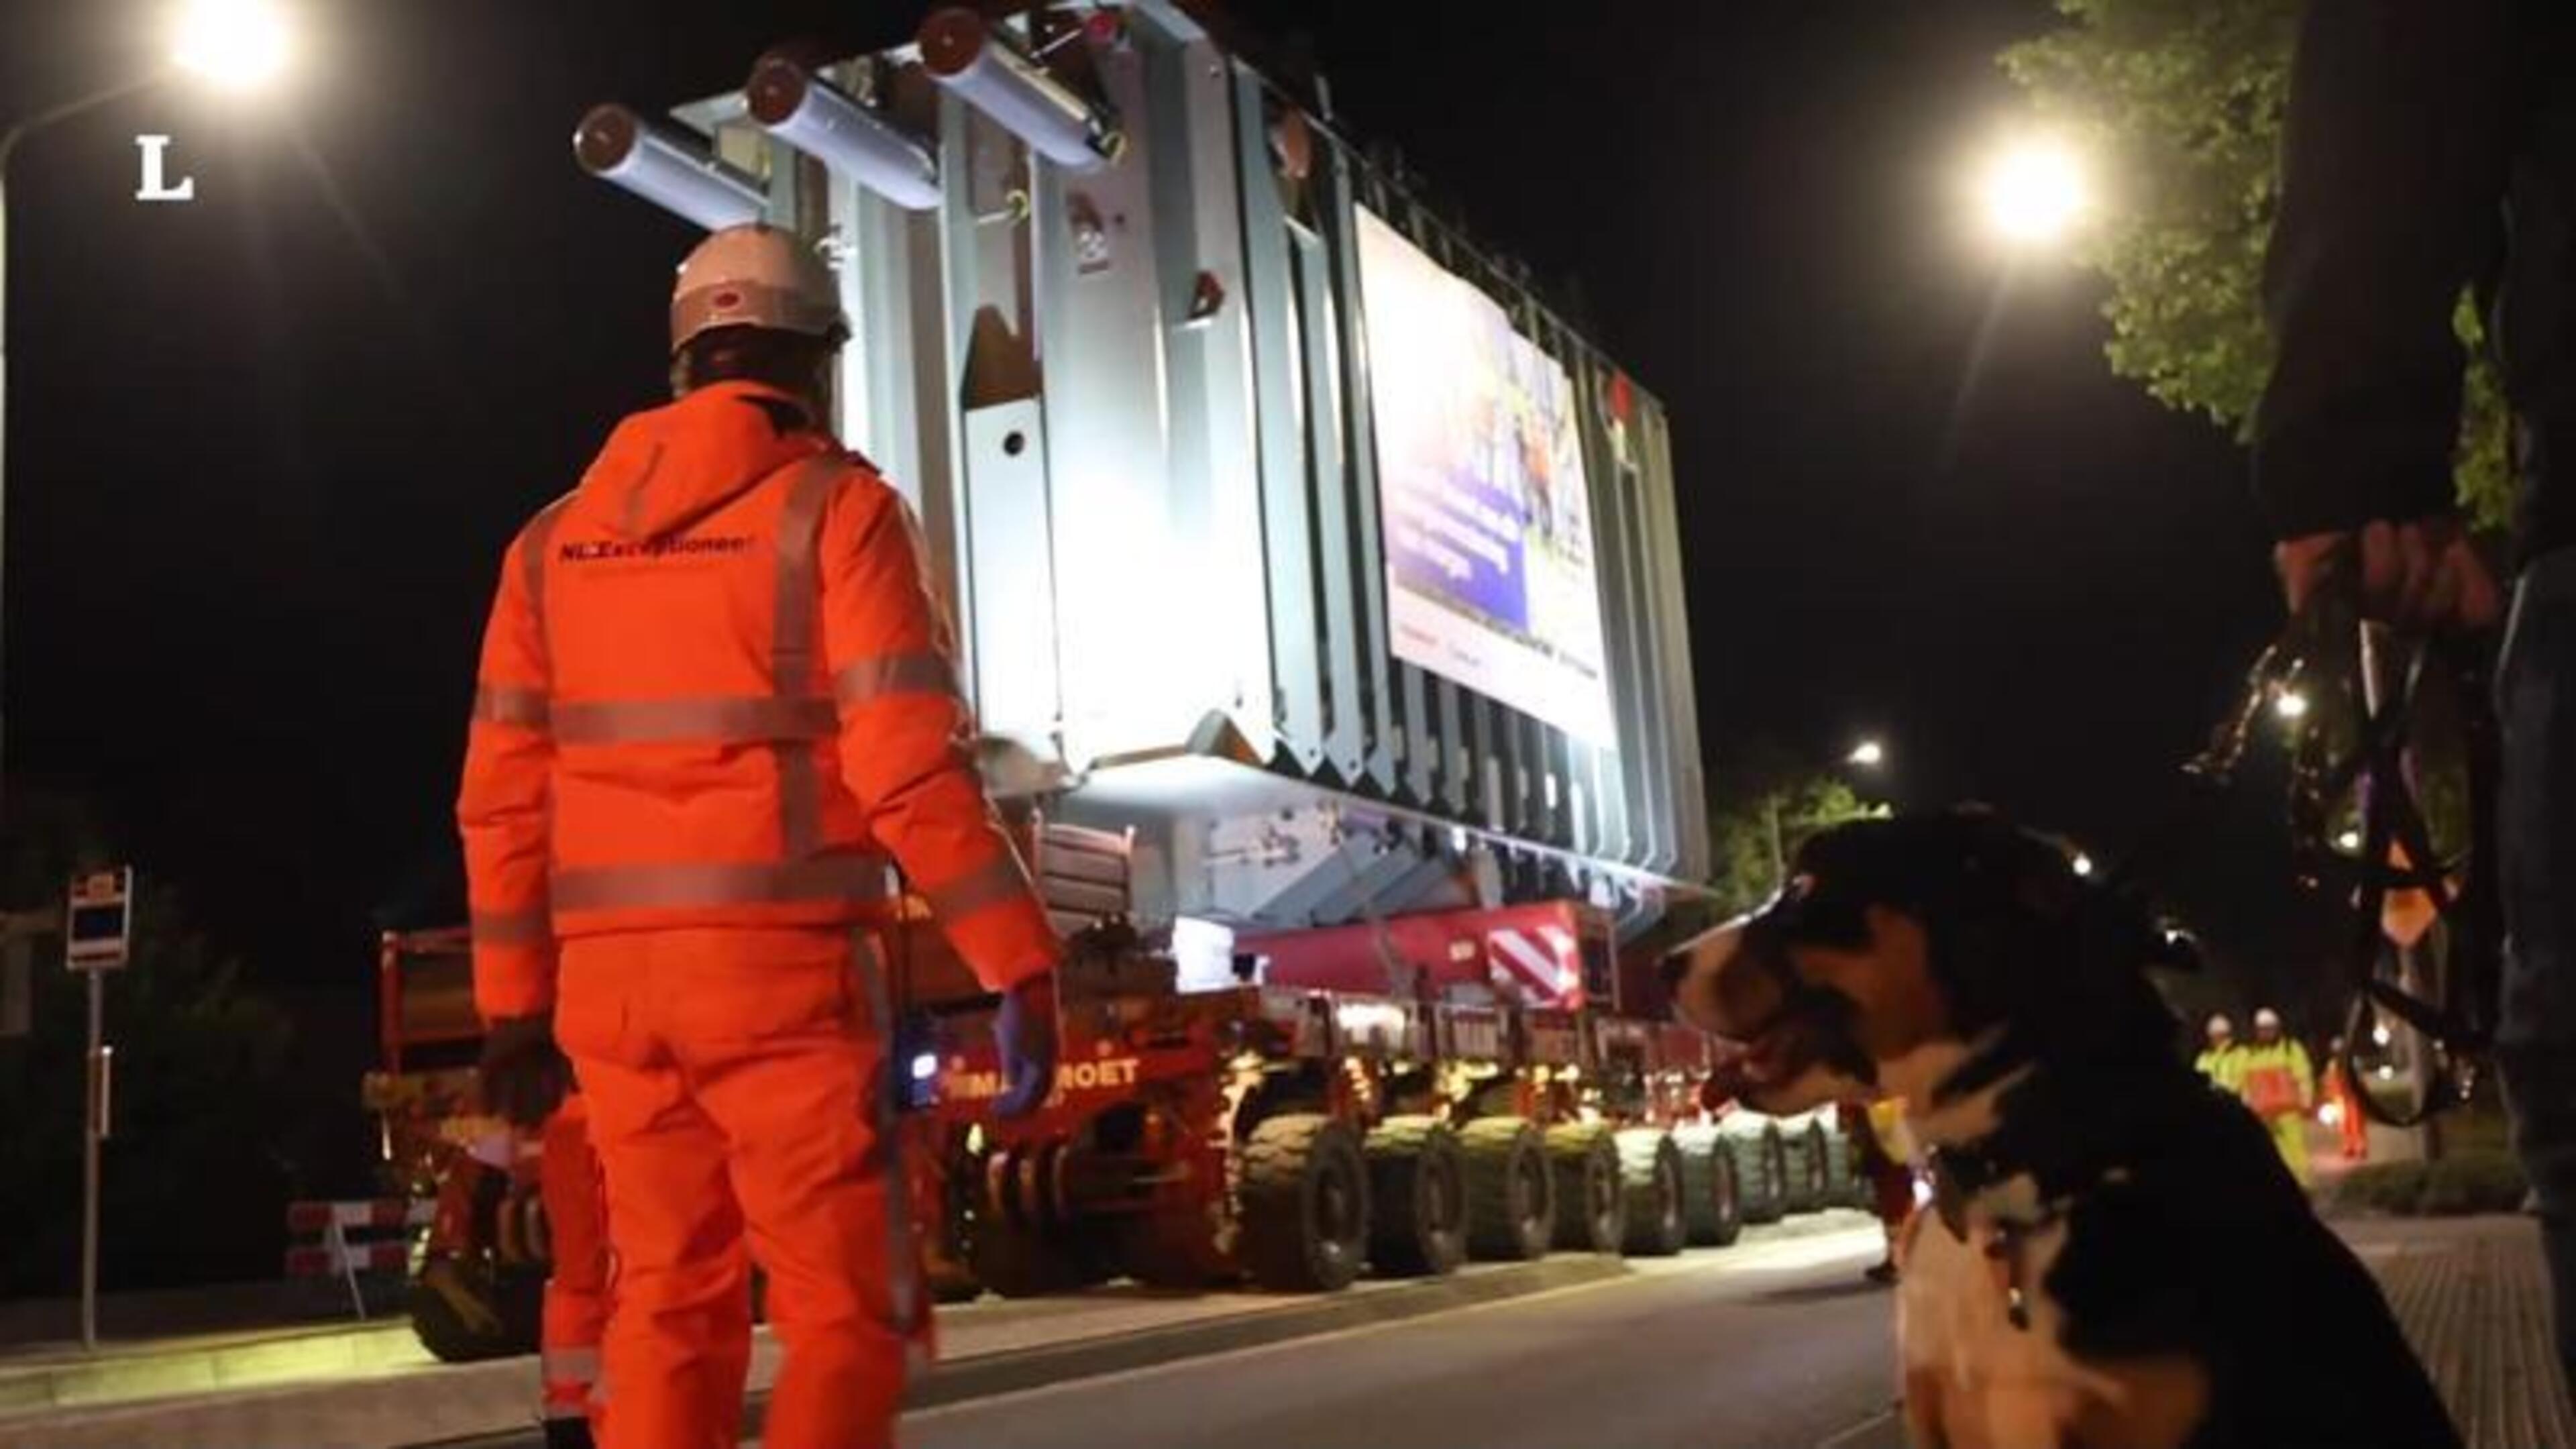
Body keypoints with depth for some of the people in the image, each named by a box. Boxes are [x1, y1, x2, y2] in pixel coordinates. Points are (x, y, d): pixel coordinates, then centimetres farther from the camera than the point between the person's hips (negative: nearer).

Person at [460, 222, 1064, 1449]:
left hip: (611, 975, 6)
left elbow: (502, 791, 11)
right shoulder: (836, 506, -4)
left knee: (667, 1304, 13)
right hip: (784, 965, -5)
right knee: (845, 1311, 1)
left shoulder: (560, 535, 13)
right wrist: (1021, 962, -11)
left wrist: (515, 1001, 17)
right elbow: (911, 763, -14)